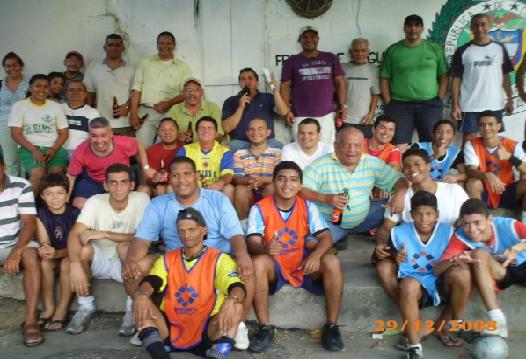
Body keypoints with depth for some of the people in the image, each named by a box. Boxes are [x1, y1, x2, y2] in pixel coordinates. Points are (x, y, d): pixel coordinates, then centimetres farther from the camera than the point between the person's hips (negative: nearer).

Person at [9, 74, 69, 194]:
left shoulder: (56, 106, 15)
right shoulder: (19, 106, 8)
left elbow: (64, 133, 11)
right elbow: (16, 134, 1)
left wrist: (53, 149, -8)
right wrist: (34, 150, -13)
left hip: (53, 148, 2)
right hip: (29, 148, -2)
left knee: (57, 173, -31)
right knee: (38, 174, -32)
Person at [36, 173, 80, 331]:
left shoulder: (75, 214, -13)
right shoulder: (40, 215, -5)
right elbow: (44, 243, -12)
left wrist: (56, 253, -37)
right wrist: (44, 250, -38)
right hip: (52, 257, 2)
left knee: (67, 264, -33)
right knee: (44, 263, -29)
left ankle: (62, 310, -19)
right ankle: (48, 307, -14)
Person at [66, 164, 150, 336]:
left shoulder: (141, 199, -13)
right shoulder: (95, 201, -11)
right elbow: (74, 234, -22)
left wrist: (105, 234, -25)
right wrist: (75, 265, -39)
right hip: (100, 262, 2)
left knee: (124, 246, -33)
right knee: (83, 249, -29)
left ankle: (133, 309, -15)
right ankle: (86, 306, -5)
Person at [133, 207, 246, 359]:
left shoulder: (219, 259, 2)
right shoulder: (167, 259, 13)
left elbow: (237, 287, -15)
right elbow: (150, 282, -6)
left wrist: (230, 300, -39)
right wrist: (141, 295, -31)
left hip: (205, 333, -2)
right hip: (169, 331, 3)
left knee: (236, 306, -26)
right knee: (141, 303, -19)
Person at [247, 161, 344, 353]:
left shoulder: (308, 207, -3)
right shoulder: (259, 208, -10)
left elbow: (326, 237, -10)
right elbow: (252, 242, -19)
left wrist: (316, 254, -33)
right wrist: (265, 249, -44)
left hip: (303, 263, 2)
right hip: (274, 266, -2)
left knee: (331, 262, -25)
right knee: (258, 262, -35)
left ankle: (331, 326, -12)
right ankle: (265, 328, -20)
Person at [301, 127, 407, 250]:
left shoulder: (372, 163, -3)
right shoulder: (322, 165, -17)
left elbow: (398, 180, 0)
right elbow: (300, 189, -23)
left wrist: (399, 195, -22)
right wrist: (325, 198, -35)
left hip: (363, 219, 4)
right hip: (330, 222, -3)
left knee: (394, 208, -8)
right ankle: (340, 236, 5)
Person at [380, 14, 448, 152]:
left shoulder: (434, 48, 9)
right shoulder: (393, 50, 7)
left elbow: (444, 76, 9)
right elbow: (384, 78, 6)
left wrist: (439, 99, -1)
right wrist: (388, 103, -2)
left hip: (430, 104, 1)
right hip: (399, 105, -1)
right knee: (398, 148, -4)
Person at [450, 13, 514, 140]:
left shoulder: (499, 48, 7)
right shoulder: (462, 51, 0)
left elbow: (505, 76, 11)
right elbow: (456, 79, -1)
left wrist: (510, 99, 6)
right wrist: (455, 105, -7)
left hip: (495, 105, 2)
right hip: (470, 106, -2)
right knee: (469, 139, 1)